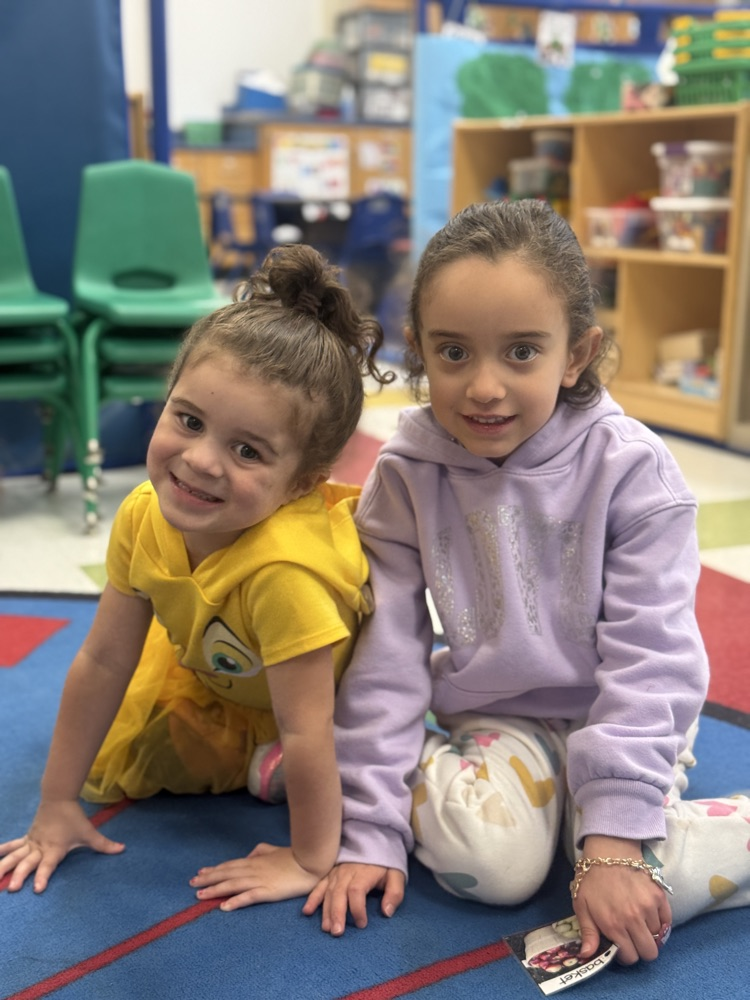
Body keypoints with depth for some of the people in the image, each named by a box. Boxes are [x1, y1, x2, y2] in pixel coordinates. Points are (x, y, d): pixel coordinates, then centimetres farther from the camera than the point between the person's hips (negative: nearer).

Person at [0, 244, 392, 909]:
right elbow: (102, 661, -16)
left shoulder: (283, 569, -48)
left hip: (344, 678, -4)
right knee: (110, 768, 6)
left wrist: (311, 862, -25)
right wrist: (57, 805, -9)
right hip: (212, 664, 4)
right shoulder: (144, 517, -28)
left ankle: (267, 762, 7)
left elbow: (307, 728, -37)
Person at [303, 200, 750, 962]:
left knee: (651, 890, -27)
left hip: (614, 721, -1)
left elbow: (650, 659, -17)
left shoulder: (629, 470, -17)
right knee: (492, 861, -26)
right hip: (493, 718, 2)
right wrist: (369, 830, -12)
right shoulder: (406, 478, -12)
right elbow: (386, 660, -10)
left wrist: (614, 842, -24)